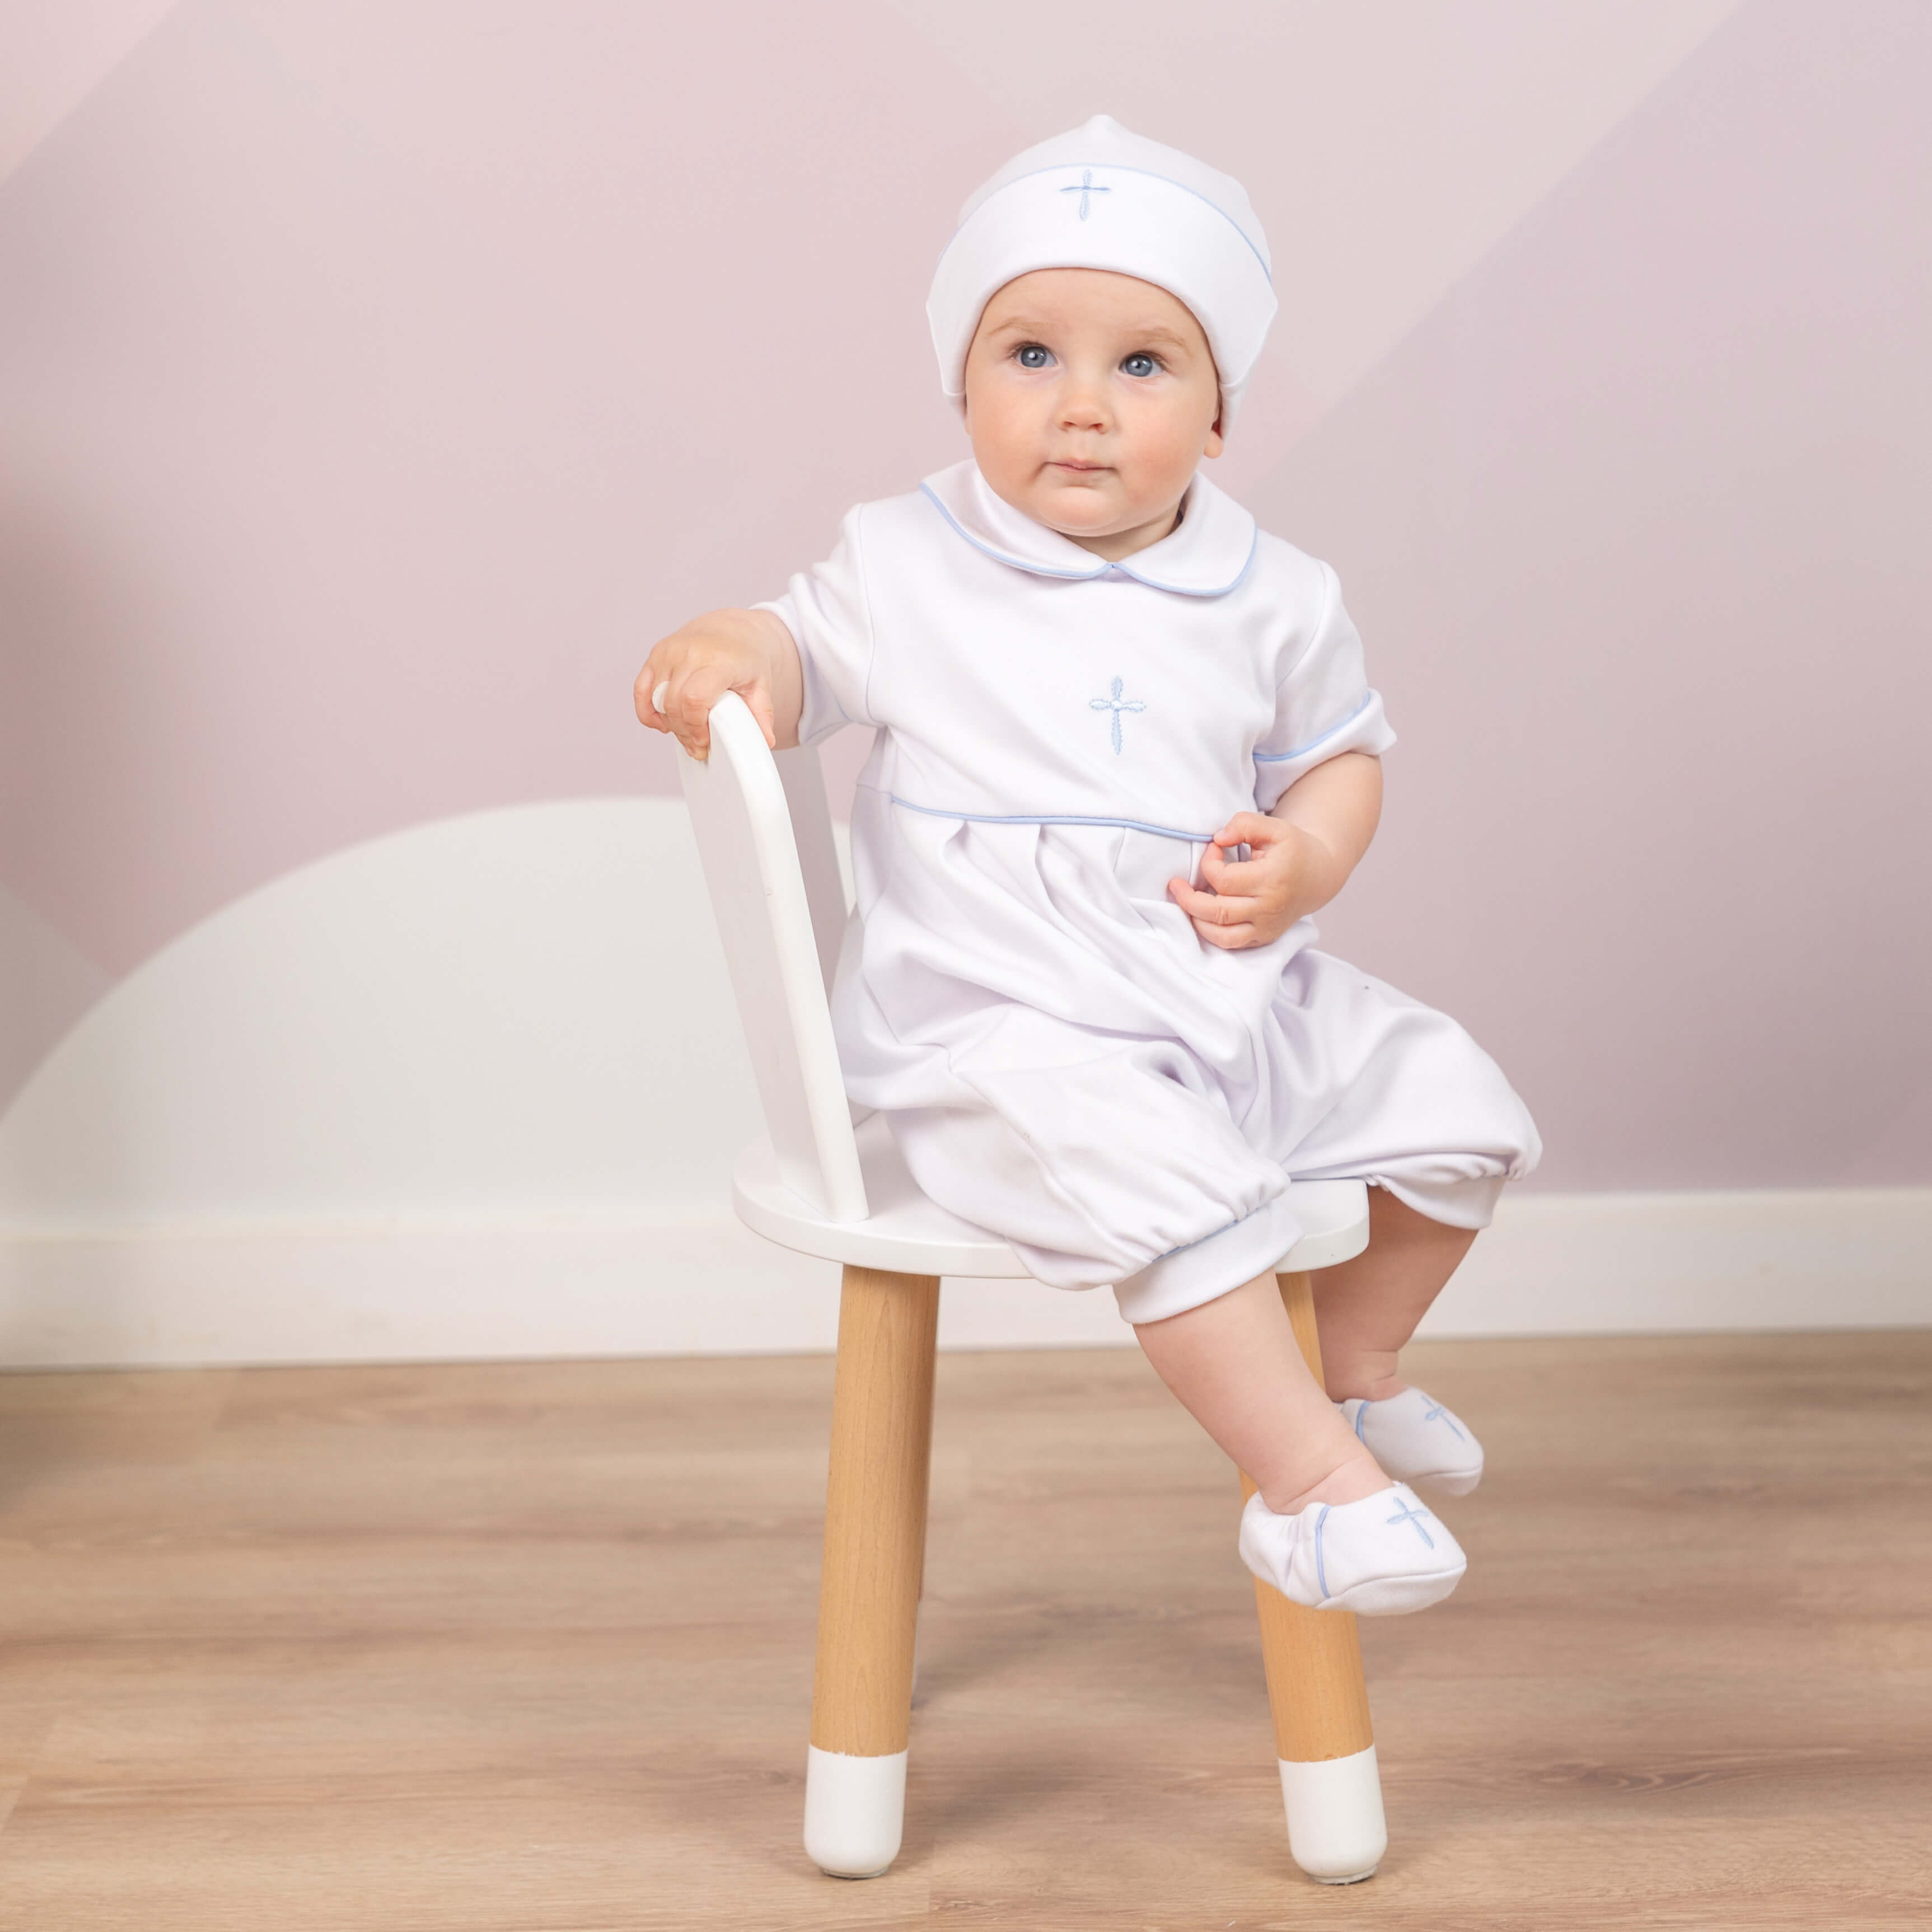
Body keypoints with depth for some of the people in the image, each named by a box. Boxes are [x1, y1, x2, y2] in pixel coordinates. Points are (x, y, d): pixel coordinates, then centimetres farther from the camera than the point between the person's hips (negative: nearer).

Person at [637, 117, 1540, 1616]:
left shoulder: (1269, 601, 3)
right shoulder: (909, 567, -2)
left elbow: (1342, 752, 14)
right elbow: (810, 644, 9)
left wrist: (1307, 862, -8)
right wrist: (726, 656, -15)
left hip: (1238, 1002, 5)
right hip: (1002, 1032, -5)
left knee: (1456, 1106, 4)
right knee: (1165, 1182, -32)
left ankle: (1356, 1365, 29)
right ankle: (1308, 1485, -21)